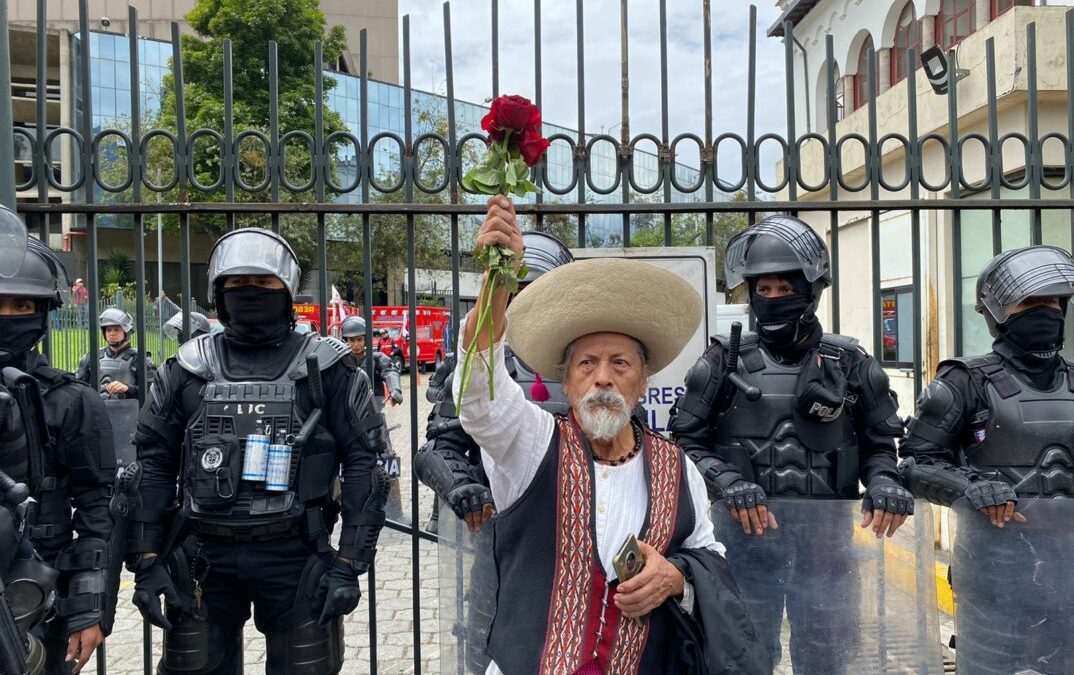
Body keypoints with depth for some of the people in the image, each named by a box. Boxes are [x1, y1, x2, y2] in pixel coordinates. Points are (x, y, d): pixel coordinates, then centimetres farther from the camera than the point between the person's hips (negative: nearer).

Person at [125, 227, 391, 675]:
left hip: (295, 556, -2)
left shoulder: (325, 367, -1)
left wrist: (350, 564, -8)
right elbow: (153, 466, 7)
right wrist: (146, 562, 0)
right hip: (203, 556, 2)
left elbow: (364, 464, -3)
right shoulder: (189, 368, 5)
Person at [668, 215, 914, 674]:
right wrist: (726, 482, -16)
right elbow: (686, 441, 1)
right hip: (746, 539, -1)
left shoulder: (849, 364, 5)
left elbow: (879, 443, 10)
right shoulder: (725, 362, 1)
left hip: (825, 544, 1)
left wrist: (883, 481, -11)